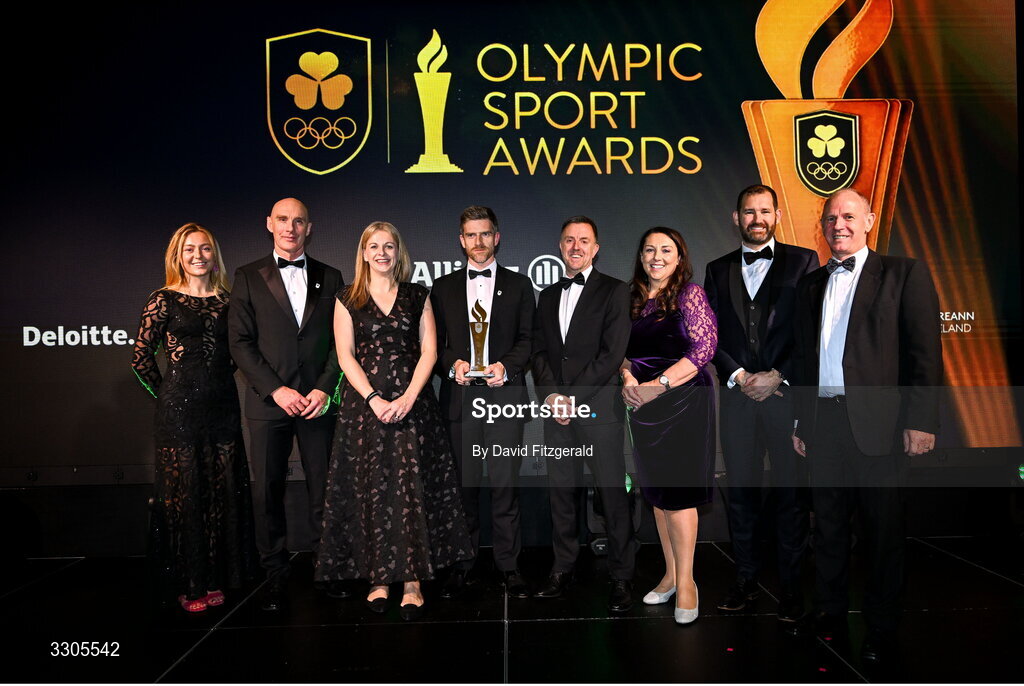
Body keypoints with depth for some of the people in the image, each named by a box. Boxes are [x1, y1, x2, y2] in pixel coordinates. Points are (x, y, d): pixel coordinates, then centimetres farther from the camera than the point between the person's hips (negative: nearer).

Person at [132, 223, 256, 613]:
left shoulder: (227, 299, 9)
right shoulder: (164, 299, -1)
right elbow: (141, 358, 0)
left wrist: (223, 382, 9)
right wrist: (168, 395, 2)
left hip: (223, 405, 4)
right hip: (180, 408, -3)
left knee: (225, 491, 6)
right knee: (184, 492, 3)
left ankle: (220, 577, 20)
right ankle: (190, 584, 15)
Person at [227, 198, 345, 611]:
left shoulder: (329, 278, 10)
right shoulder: (249, 277, 6)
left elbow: (340, 341, 6)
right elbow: (240, 343, 0)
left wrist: (324, 389, -7)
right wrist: (276, 390, -10)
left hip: (318, 401, 1)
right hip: (268, 403, -1)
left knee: (324, 491, 4)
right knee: (268, 494, 4)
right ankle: (276, 577, 17)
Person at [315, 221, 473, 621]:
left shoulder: (417, 297, 10)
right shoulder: (348, 300, 8)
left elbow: (429, 350, 3)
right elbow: (346, 356, 1)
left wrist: (409, 396, -11)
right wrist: (374, 399, -12)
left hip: (411, 403, 0)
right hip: (365, 404, 0)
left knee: (411, 489, -3)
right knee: (370, 490, 2)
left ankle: (411, 581, 3)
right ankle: (377, 577, 12)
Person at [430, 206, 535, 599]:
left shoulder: (518, 285, 11)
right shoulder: (443, 287, 14)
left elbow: (527, 339, 7)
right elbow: (434, 343, 11)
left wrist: (506, 366, -11)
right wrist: (452, 364, -8)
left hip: (504, 394, -1)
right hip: (459, 397, 1)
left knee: (505, 483, -1)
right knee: (463, 483, 5)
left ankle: (509, 566, 10)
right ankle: (463, 565, 16)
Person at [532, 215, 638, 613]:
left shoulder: (614, 292, 2)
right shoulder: (548, 296, 18)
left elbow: (612, 352, -8)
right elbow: (539, 351, 12)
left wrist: (573, 396, -11)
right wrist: (550, 395, -5)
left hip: (598, 405, -4)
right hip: (556, 406, 5)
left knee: (612, 492, -2)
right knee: (560, 490, 8)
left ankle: (621, 577, 8)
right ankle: (563, 569, 19)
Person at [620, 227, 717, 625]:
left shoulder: (690, 294, -6)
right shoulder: (634, 299, 9)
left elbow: (705, 347, -14)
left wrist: (657, 385, -18)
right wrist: (627, 378, -9)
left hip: (683, 401, -5)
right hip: (643, 403, 6)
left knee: (677, 492, -4)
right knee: (656, 491, 11)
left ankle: (685, 581, 9)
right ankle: (670, 574, 23)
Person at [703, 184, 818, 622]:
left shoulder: (802, 262, 5)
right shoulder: (719, 270, 14)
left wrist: (778, 376, -10)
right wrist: (738, 376, -5)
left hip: (787, 391, -2)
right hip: (737, 393, 3)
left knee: (790, 491, 3)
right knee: (740, 489, 7)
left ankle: (791, 586, 15)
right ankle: (746, 580, 19)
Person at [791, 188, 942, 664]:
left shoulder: (904, 274, 1)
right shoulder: (810, 285, 15)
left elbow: (925, 352, -5)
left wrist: (920, 420, -12)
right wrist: (800, 420, 14)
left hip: (877, 422, -4)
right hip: (822, 421, 4)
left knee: (882, 527, 5)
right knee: (828, 523, 13)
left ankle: (881, 628, 19)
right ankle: (830, 610, 27)